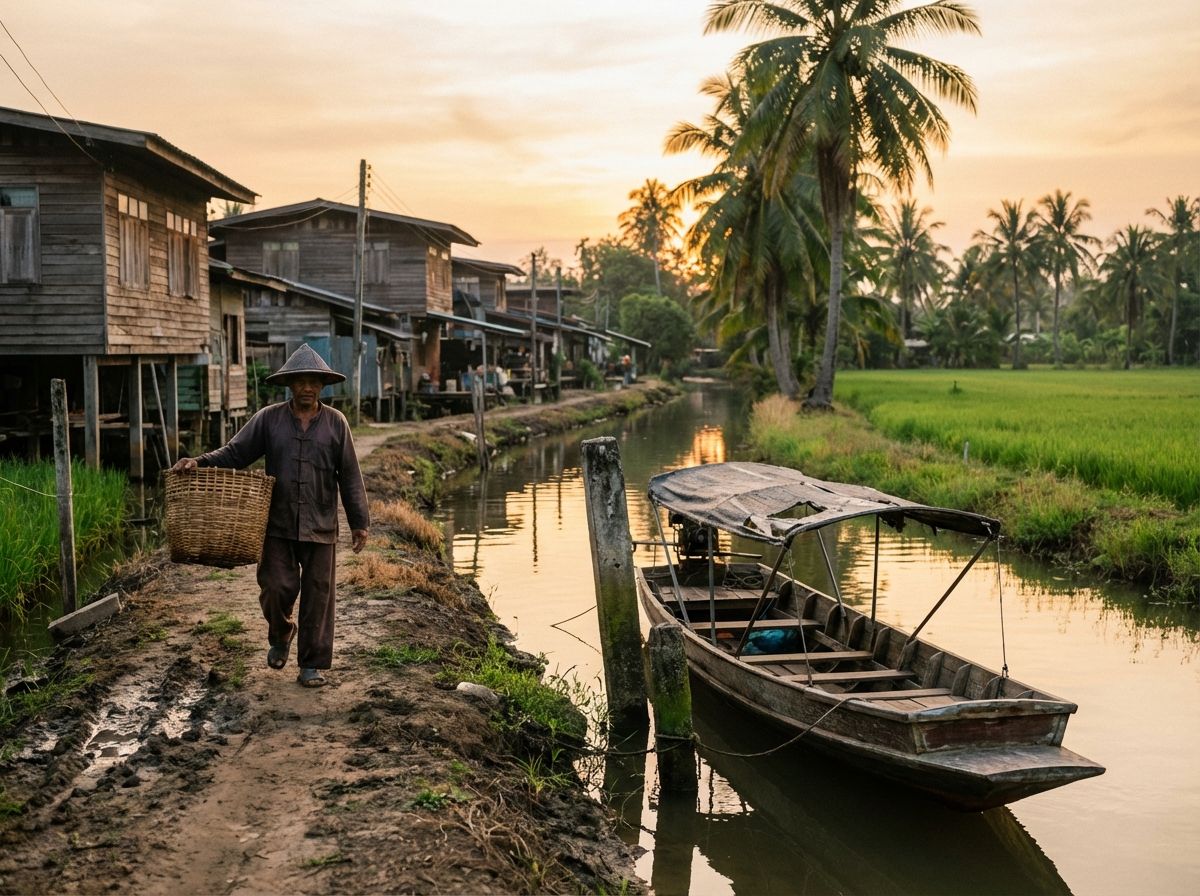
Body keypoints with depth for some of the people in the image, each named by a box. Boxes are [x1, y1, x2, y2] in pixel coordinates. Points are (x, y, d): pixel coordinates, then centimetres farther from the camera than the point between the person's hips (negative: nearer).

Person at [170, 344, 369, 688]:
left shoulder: (335, 422, 3)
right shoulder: (268, 418, 3)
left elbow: (349, 476, 4)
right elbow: (235, 453, 2)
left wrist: (359, 522, 3)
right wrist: (199, 462, -16)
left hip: (320, 528, 0)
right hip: (278, 526, 0)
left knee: (317, 595, 5)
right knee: (277, 587, -5)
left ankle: (313, 663, 18)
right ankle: (280, 634, 28)